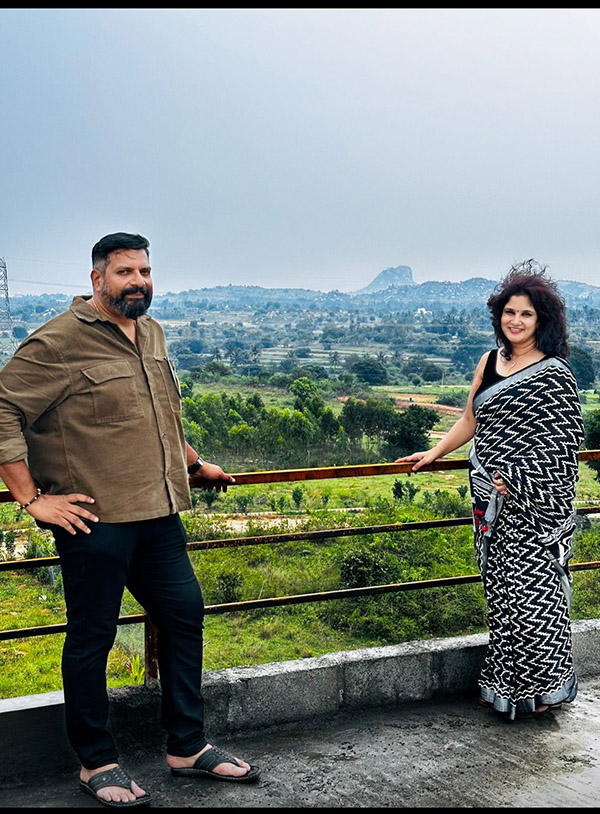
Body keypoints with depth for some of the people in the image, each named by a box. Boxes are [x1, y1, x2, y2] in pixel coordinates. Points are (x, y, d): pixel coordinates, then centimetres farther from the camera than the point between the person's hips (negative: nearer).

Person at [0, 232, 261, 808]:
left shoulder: (152, 335, 14)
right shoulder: (59, 341, -11)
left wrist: (194, 464, 29)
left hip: (159, 516, 8)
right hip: (94, 522, -8)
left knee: (184, 615, 12)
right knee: (91, 637, 5)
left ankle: (188, 748, 28)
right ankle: (96, 763, 23)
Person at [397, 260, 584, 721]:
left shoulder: (554, 373, -8)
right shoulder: (489, 362, 10)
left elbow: (565, 440, -10)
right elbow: (471, 419, 19)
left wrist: (517, 479, -15)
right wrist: (435, 453, 16)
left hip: (534, 501, -6)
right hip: (492, 498, 6)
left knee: (532, 587, -2)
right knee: (501, 588, 12)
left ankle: (544, 686, 16)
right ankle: (506, 684, 24)